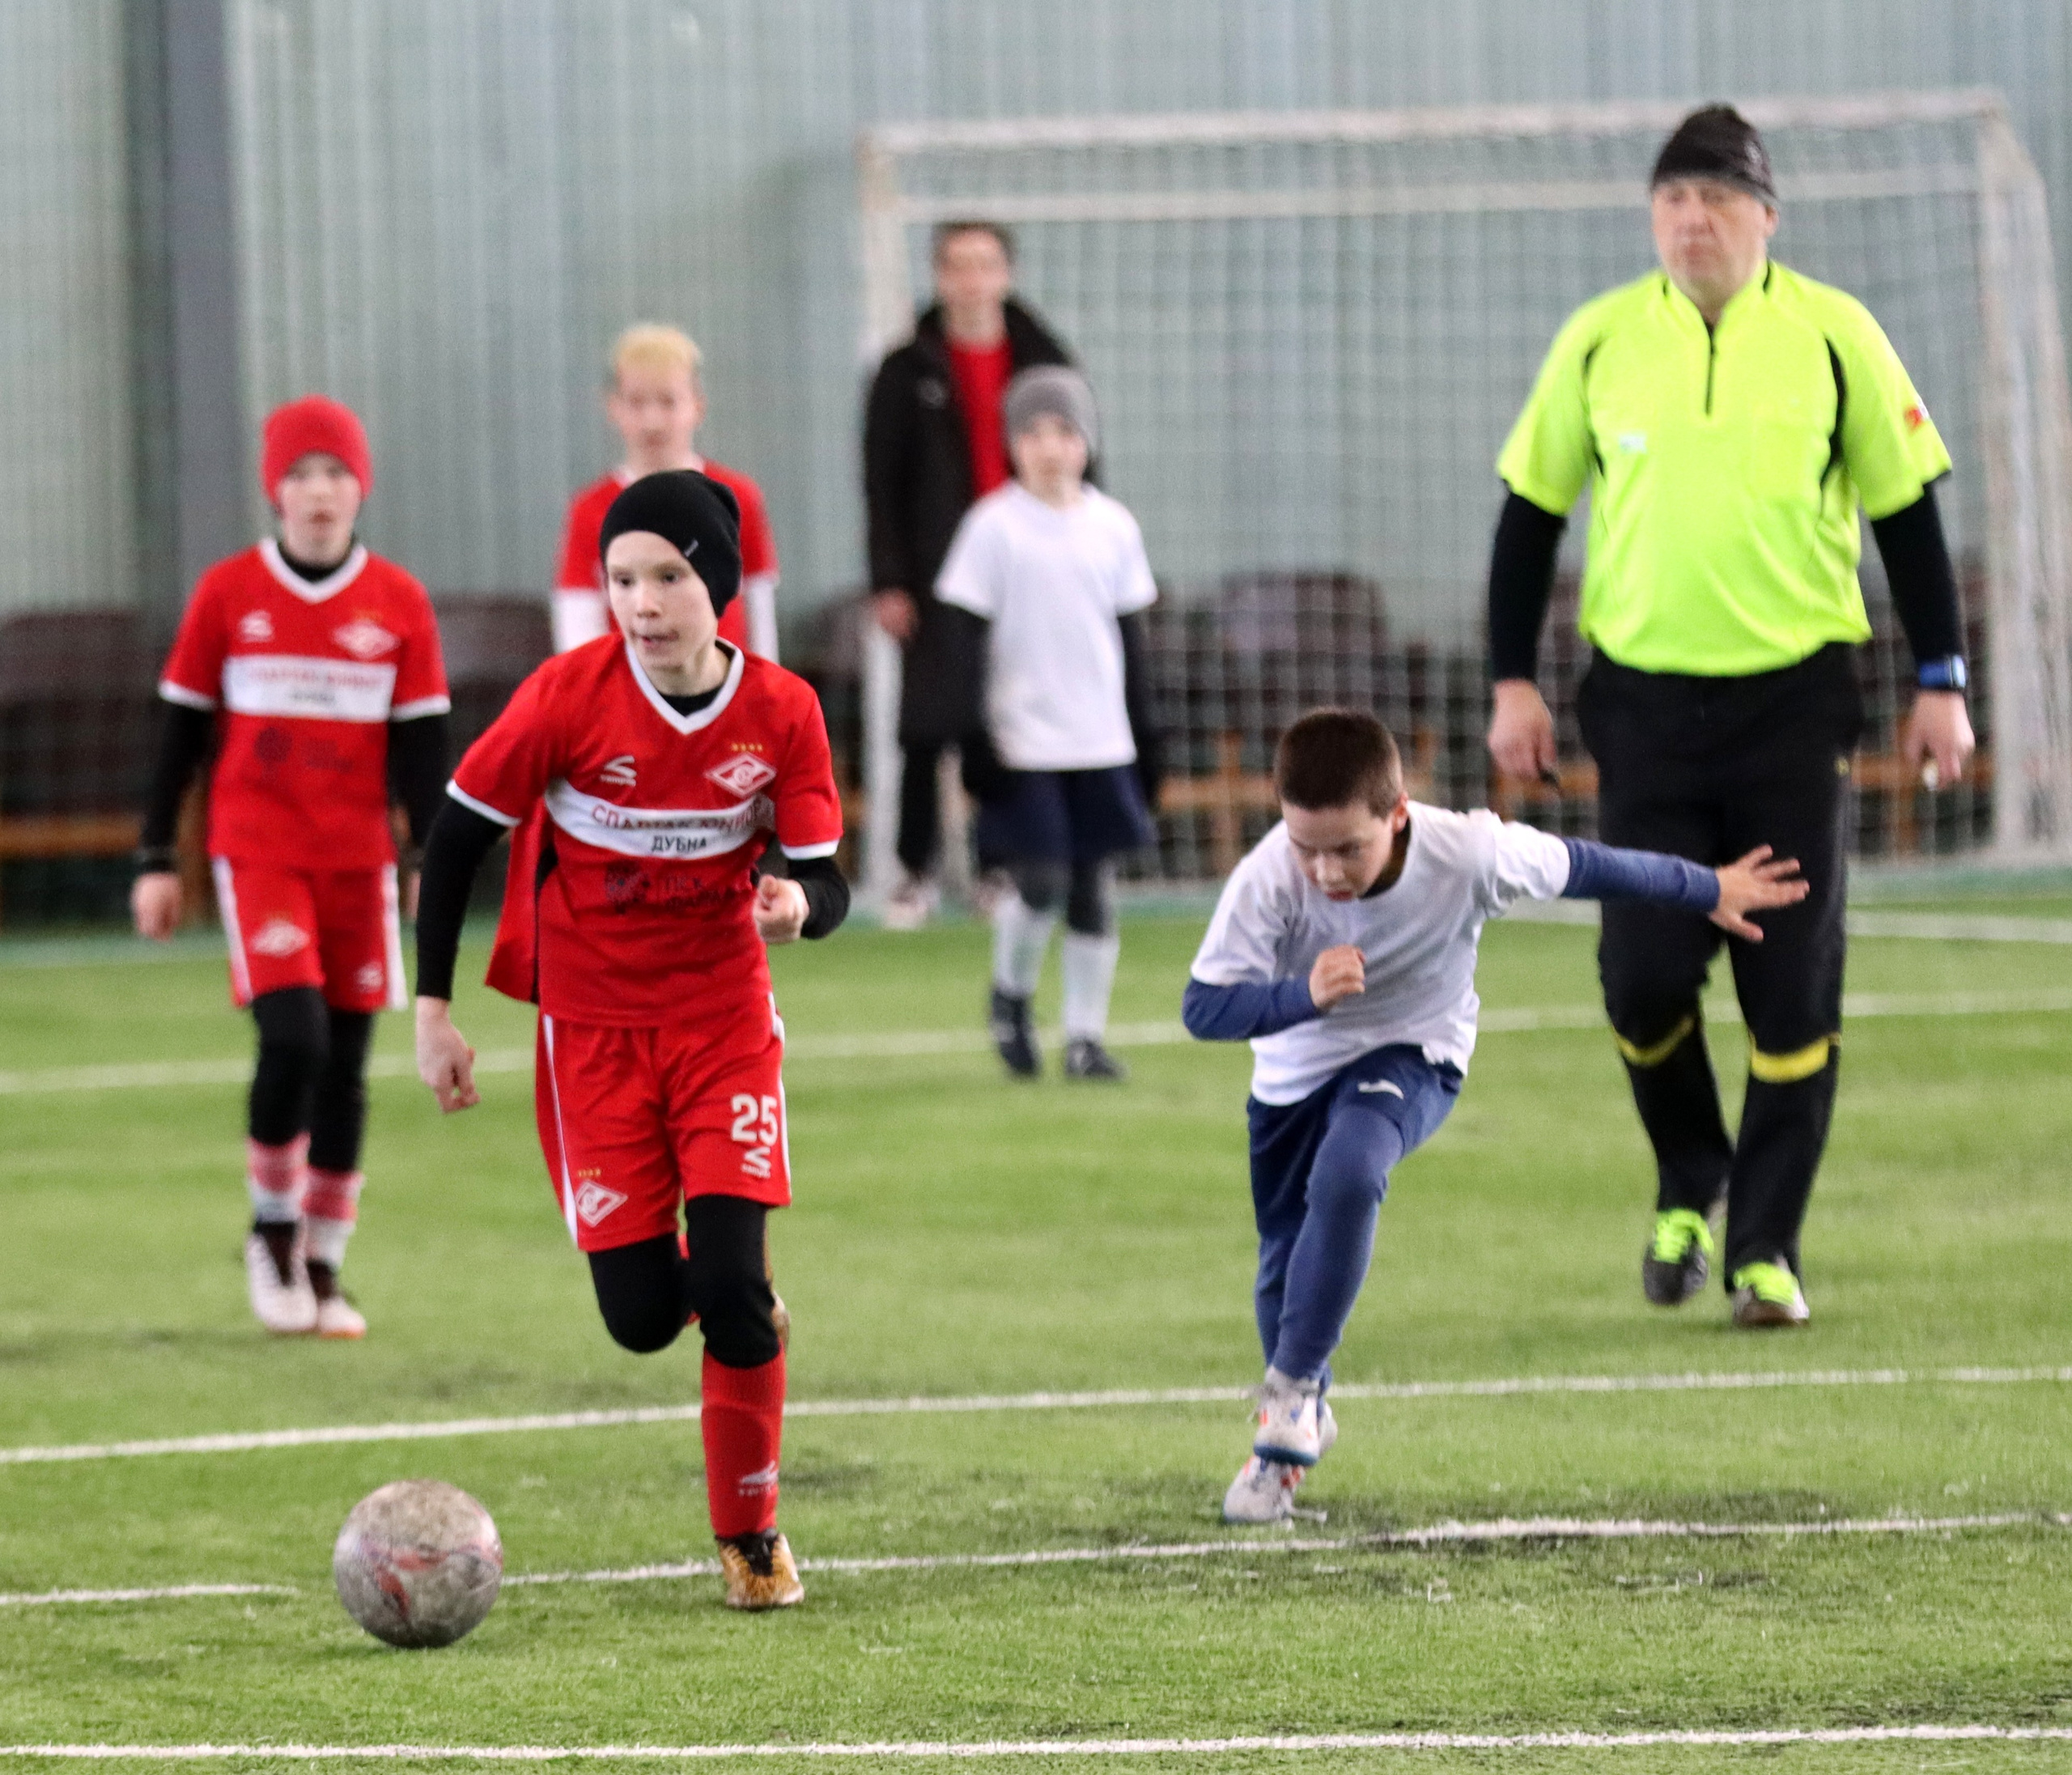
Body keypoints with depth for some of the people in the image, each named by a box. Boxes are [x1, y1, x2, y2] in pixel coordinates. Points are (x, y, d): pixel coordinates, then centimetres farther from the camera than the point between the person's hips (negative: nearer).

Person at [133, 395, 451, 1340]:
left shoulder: (398, 603, 2)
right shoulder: (227, 593, 0)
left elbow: (421, 743, 7)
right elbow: (182, 730, 6)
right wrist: (156, 861, 5)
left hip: (358, 861, 2)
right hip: (257, 851, -2)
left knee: (344, 1069, 4)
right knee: (293, 1038, -18)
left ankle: (323, 1269, 15)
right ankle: (272, 1234, 2)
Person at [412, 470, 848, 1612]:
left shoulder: (780, 712, -10)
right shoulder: (569, 696, -15)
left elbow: (825, 884, -6)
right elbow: (457, 833, -5)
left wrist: (799, 904, -31)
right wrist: (432, 1009, -5)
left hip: (725, 1015, 0)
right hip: (593, 1031, 0)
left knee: (732, 1284, -14)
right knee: (642, 1317, -5)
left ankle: (751, 1535, 5)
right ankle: (729, 1294, 34)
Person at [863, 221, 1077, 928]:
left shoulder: (1045, 364, 8)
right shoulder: (909, 371, 4)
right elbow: (882, 483, 2)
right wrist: (888, 583, -5)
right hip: (940, 578, -1)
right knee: (926, 730, -4)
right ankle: (917, 873, 6)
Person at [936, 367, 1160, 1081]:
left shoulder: (1113, 526, 7)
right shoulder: (993, 526, -5)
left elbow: (1131, 638, 14)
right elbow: (968, 637, -4)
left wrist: (1144, 737, 12)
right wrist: (975, 735, -10)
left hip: (1102, 743, 4)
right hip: (1023, 743, -4)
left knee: (1094, 889, 2)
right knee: (1040, 885, -7)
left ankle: (1085, 1034, 10)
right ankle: (1011, 995, 20)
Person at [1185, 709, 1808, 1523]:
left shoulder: (1467, 854, -30)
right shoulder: (1266, 881, -30)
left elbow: (1581, 868, -13)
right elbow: (1203, 1006, -28)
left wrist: (1708, 891, 1)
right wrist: (1304, 994, -46)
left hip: (1411, 1057, -2)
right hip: (1294, 1072, 2)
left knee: (1347, 1175, -33)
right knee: (1285, 1272, 11)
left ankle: (1291, 1392, -19)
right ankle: (1302, 1424, 42)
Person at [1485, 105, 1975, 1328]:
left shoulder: (1835, 336, -1)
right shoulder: (1598, 342, 3)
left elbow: (1906, 512, 5)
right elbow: (1531, 512, 10)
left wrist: (1942, 683, 1)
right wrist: (1515, 683, 5)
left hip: (1796, 701, -1)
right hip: (1644, 706, 1)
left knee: (1795, 989, -3)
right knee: (1645, 973, -4)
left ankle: (1767, 1248, 7)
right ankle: (1689, 1186, 22)